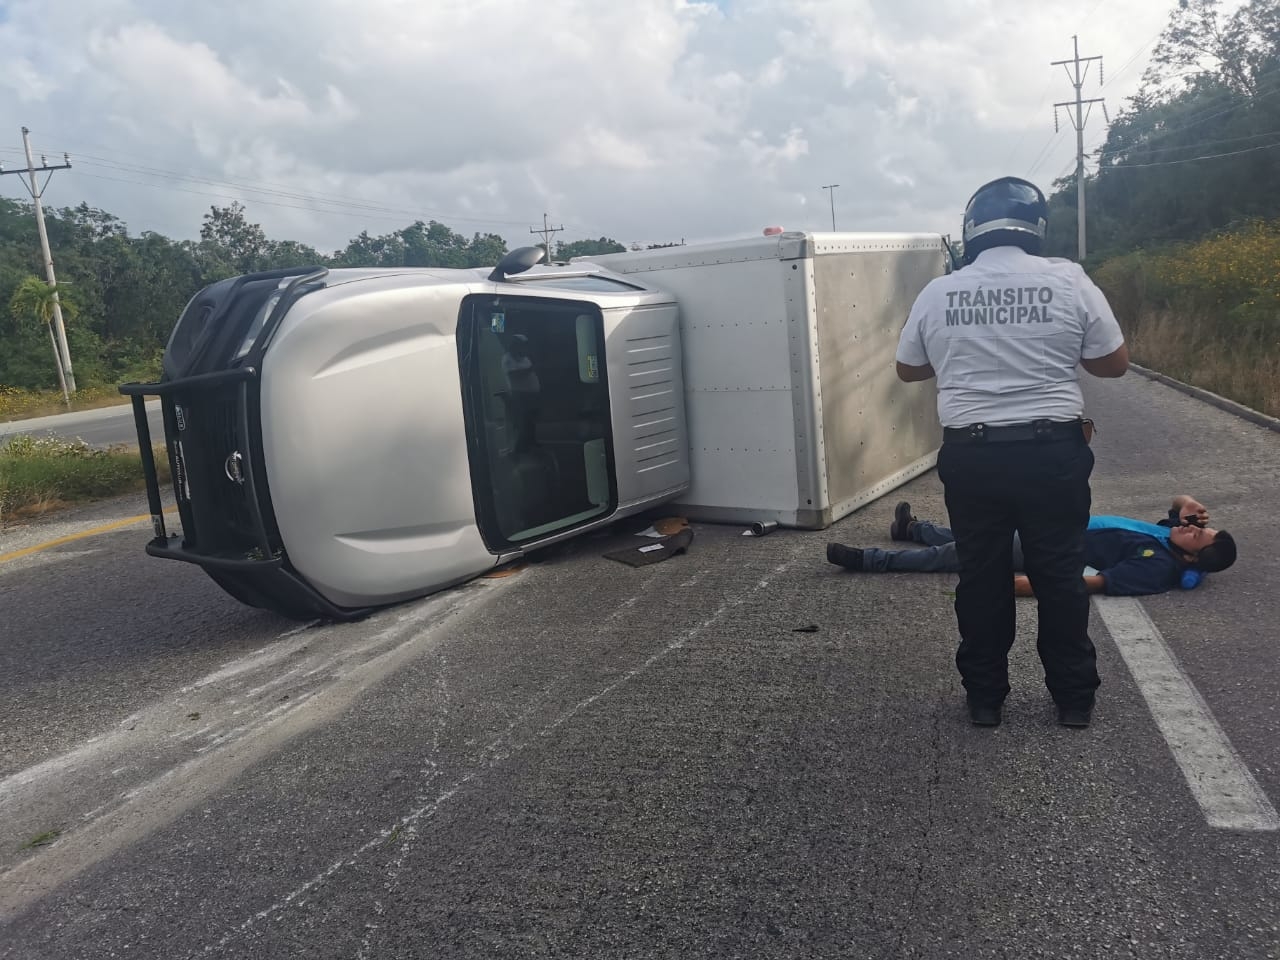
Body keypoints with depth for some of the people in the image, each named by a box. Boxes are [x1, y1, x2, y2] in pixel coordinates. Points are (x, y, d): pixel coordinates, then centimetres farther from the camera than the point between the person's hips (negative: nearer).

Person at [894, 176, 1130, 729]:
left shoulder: (937, 294, 0)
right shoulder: (1069, 281, -5)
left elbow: (908, 370, 13)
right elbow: (1114, 364, 3)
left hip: (971, 457, 1)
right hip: (1053, 452, -1)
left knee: (982, 577, 12)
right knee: (1060, 575, 12)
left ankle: (985, 698, 23)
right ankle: (1074, 698, 24)